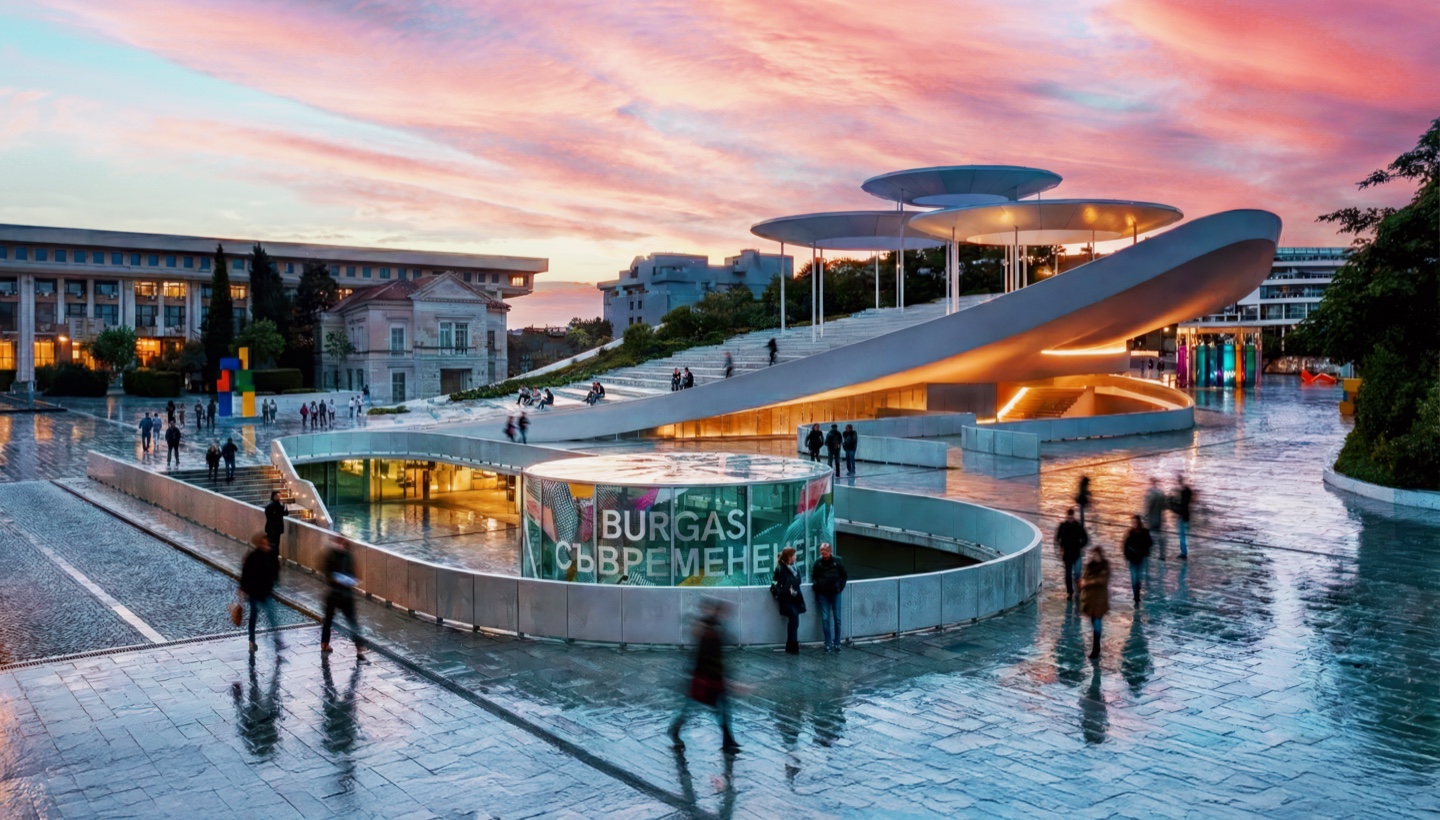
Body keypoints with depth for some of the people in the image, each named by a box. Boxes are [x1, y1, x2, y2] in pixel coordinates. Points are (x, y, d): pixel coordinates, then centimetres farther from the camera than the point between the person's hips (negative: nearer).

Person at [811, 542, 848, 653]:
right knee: (825, 619, -1)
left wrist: (840, 587, -5)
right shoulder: (818, 562, -3)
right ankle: (828, 644, 4)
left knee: (837, 619, 3)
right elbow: (813, 576, 10)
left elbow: (845, 576, 4)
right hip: (823, 594, 1)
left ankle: (837, 643, 12)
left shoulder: (838, 561, -5)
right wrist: (816, 586, -3)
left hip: (835, 593, -1)